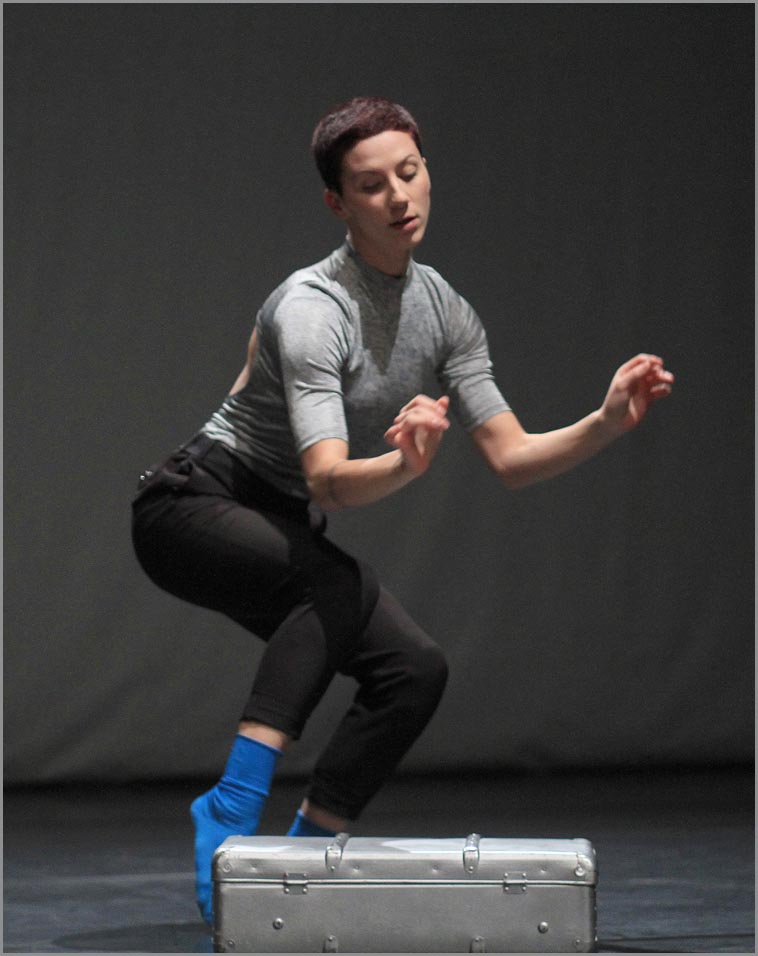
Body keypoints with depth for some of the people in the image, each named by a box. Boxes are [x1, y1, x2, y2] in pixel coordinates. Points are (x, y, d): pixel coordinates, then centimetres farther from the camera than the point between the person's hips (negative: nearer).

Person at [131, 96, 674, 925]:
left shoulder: (446, 312, 0)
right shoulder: (313, 308, -25)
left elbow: (512, 458, -3)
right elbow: (329, 482, -35)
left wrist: (607, 422, -19)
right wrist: (405, 465, -56)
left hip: (287, 535, 8)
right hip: (196, 509, -8)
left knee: (415, 670, -13)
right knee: (343, 586, -36)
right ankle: (230, 810, -37)